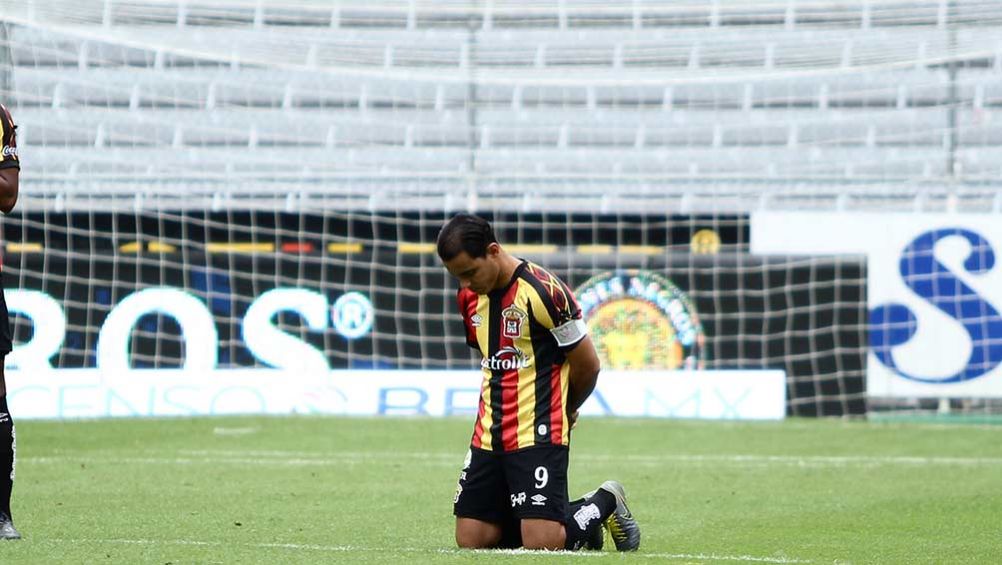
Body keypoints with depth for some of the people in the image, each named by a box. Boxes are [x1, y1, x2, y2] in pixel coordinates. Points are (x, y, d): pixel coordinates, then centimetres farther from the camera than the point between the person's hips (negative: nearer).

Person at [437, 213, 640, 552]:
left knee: (541, 544, -15)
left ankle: (603, 504, 15)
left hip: (539, 436, -7)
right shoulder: (469, 296, 7)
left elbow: (587, 363, -7)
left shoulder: (543, 291, -15)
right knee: (471, 540, 2)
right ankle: (571, 516, 21)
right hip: (489, 436, 7)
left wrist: (563, 410, 9)